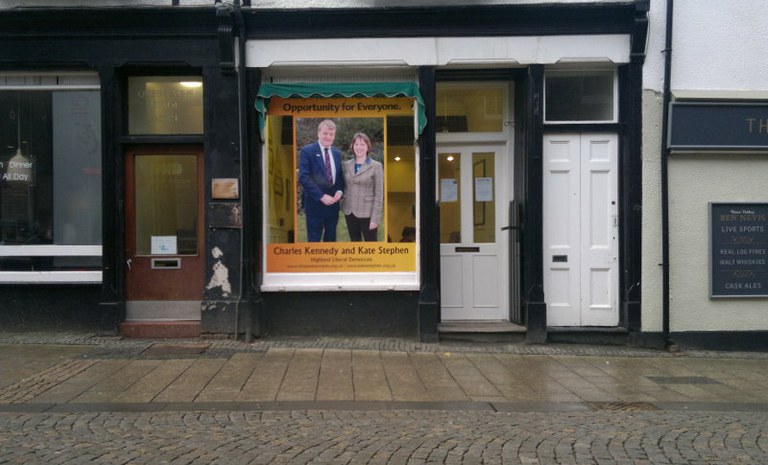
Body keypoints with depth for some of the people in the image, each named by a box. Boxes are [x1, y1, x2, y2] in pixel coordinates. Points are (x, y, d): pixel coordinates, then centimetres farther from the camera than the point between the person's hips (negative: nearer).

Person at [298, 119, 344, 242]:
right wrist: (321, 196, -20)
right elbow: (303, 177, -15)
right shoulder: (307, 151, -7)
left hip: (333, 204, 6)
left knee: (331, 239, 14)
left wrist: (340, 191, -6)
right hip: (315, 204, -5)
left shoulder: (337, 153, 11)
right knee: (314, 240, 2)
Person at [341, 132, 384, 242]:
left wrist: (375, 218, -13)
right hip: (350, 212, 5)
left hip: (367, 213, -5)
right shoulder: (347, 164, 8)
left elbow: (379, 194, -9)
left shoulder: (376, 166, -7)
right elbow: (345, 186, 14)